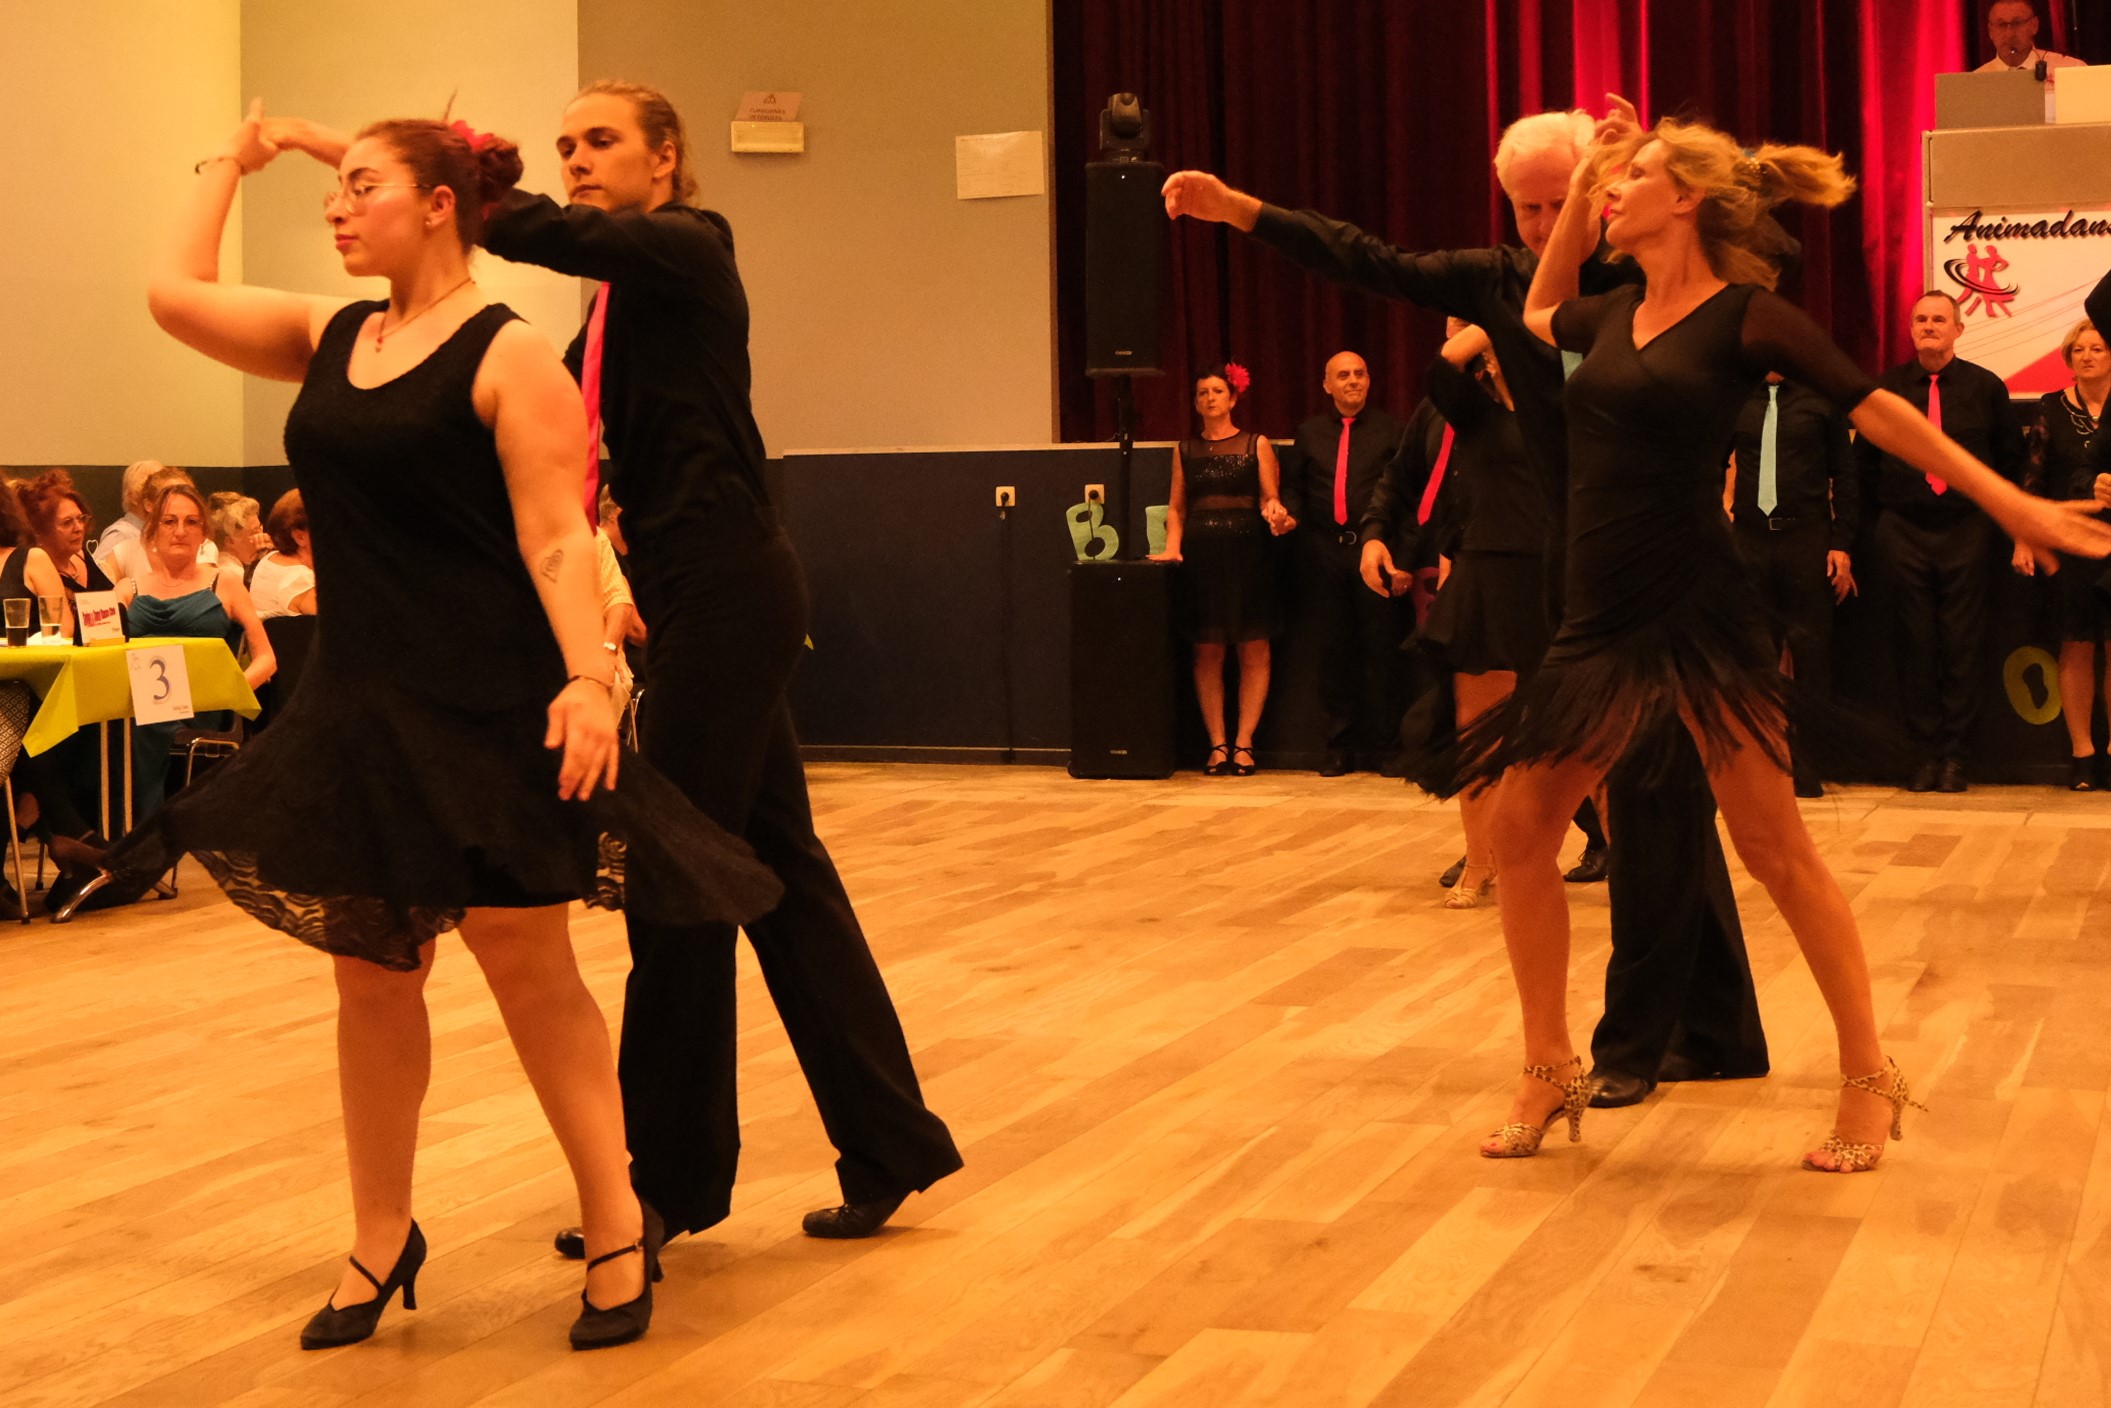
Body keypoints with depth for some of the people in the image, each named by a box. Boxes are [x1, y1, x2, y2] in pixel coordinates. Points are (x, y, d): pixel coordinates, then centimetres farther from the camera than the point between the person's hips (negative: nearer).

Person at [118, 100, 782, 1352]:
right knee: (373, 974, 11)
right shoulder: (331, 339, 11)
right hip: (361, 699, 7)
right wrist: (232, 163, 23)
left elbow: (557, 538, -16)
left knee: (527, 962, -1)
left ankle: (620, 1229, 13)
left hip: (490, 702, -7)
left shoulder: (508, 354, -10)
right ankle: (382, 1242, 24)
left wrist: (588, 678, -28)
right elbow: (174, 293, 16)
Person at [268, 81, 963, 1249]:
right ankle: (892, 1145, 18)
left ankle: (672, 1181, 8)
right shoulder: (620, 299, 18)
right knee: (777, 867, 11)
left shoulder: (688, 250, -8)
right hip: (704, 591, 10)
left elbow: (554, 234, -25)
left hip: (726, 590, -10)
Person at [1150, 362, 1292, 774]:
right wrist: (1172, 546, -1)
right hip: (1201, 554, 2)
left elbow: (1270, 497, 2)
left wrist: (1274, 510, -20)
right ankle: (1217, 744, 3)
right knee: (1207, 651, -1)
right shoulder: (1185, 449, 14)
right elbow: (1176, 506, 14)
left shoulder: (1256, 445, 7)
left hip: (1247, 553, -2)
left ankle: (1243, 743, 0)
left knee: (1253, 650, -4)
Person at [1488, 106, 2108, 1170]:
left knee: (1775, 849, -3)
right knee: (1521, 825, 2)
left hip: (1698, 621, -6)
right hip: (1597, 624, 7)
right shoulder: (1613, 315, 13)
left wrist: (2017, 506, -8)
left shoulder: (1745, 315, -5)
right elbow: (1539, 308, 35)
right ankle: (1550, 1073, 14)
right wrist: (1580, 186, 25)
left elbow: (1877, 411, -5)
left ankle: (1869, 1082, 11)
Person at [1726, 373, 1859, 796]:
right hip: (1751, 539, 2)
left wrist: (1842, 544, -2)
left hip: (1808, 540, -2)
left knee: (1810, 650, -1)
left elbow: (1845, 475, 3)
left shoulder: (1821, 400, 2)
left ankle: (1807, 767, 3)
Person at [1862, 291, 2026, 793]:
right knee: (1914, 643, 1)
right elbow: (1865, 457, 15)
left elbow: (2010, 455, 13)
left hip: (1967, 530, -1)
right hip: (1903, 532, 1)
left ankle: (1955, 755, 6)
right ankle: (1926, 754, 8)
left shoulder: (1986, 387, 3)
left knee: (1963, 645, -1)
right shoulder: (1886, 388, 3)